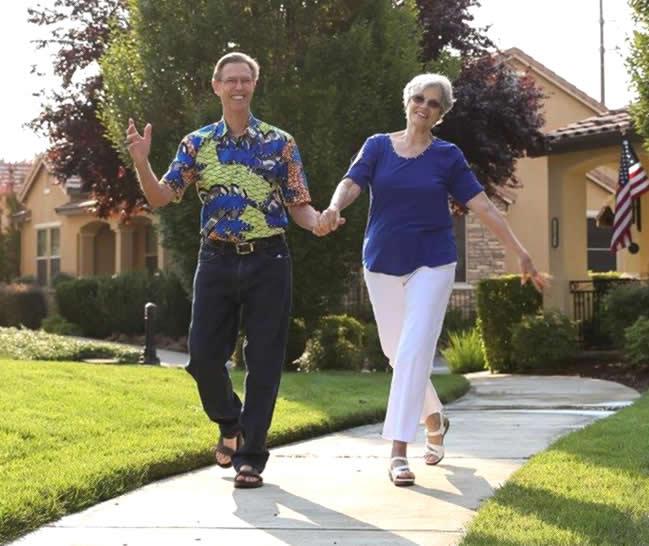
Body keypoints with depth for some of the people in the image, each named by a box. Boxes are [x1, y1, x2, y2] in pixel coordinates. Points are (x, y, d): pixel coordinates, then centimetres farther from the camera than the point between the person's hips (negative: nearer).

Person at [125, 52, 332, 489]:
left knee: (264, 360, -1)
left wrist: (319, 222, -20)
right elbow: (161, 197, 0)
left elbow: (299, 206, 2)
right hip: (217, 259, 2)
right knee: (204, 356, 0)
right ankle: (231, 424, 30)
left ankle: (251, 456, 9)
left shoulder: (280, 143, 3)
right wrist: (141, 161, -18)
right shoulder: (197, 143, 7)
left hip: (268, 260, -1)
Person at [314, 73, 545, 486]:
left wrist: (520, 251, -9)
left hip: (432, 264, -2)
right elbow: (351, 184, -11)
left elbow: (482, 205, -3)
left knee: (415, 350, -13)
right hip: (383, 262, 2)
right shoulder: (378, 146, 3)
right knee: (396, 351, 12)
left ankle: (399, 451, -12)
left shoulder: (447, 156, 1)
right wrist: (334, 209, -34)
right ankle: (434, 418, 38)